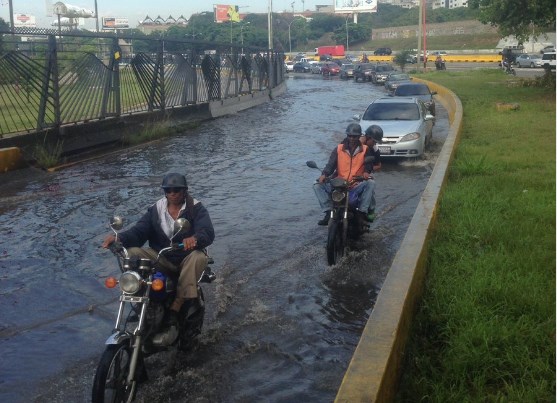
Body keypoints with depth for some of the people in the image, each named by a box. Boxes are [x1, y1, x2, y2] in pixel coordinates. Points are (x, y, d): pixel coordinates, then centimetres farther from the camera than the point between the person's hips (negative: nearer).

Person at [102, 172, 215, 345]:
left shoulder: (196, 209, -4)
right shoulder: (156, 209, 7)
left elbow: (208, 233, -20)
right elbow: (139, 231, -4)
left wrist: (195, 238, -45)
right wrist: (119, 238, -26)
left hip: (187, 258, -2)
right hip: (161, 258, 3)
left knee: (199, 258, -37)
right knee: (132, 252, -21)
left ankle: (172, 317, -37)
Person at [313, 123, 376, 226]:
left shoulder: (365, 150, 9)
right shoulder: (339, 149, 10)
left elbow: (369, 163, 0)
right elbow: (331, 164, 2)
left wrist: (366, 172, -25)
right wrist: (324, 174, -18)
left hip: (357, 185, -2)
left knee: (371, 183, -33)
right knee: (317, 186, -17)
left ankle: (362, 212, -31)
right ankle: (329, 212, -24)